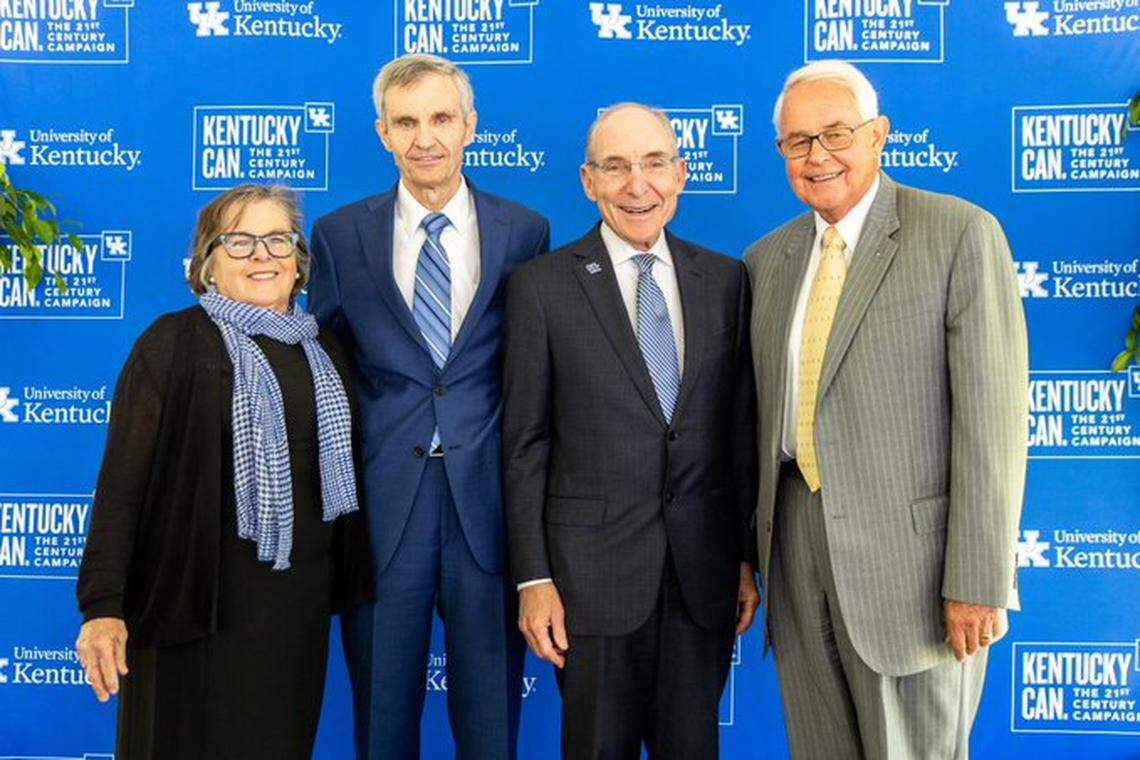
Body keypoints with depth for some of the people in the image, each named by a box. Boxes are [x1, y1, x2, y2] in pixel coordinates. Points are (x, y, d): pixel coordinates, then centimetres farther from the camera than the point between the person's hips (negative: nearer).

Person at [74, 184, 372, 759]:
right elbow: (122, 479, -9)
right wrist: (103, 606, -17)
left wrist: (349, 581, 10)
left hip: (302, 602, 5)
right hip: (202, 598, -4)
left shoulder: (326, 350, 10)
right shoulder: (173, 343, -5)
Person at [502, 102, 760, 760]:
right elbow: (526, 444, -3)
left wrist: (747, 557, 8)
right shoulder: (541, 286, -3)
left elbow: (742, 428, 8)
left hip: (705, 569, 3)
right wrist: (534, 579, -5)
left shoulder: (726, 280, 5)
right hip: (594, 569, -2)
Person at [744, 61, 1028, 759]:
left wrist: (979, 583, -15)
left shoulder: (961, 235, -7)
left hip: (911, 548, -5)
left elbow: (993, 416, -11)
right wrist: (752, 549, 11)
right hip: (796, 542, 5)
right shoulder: (766, 259, 11)